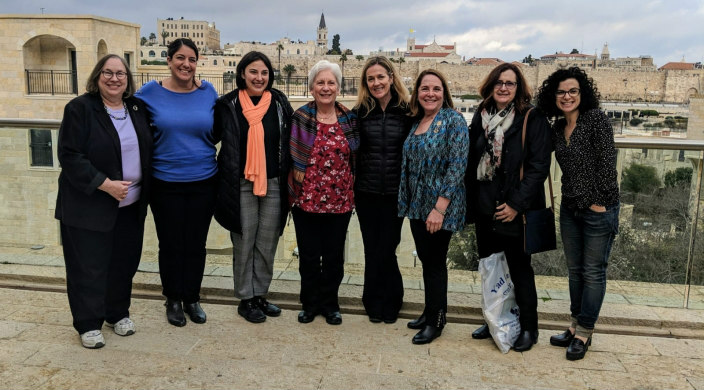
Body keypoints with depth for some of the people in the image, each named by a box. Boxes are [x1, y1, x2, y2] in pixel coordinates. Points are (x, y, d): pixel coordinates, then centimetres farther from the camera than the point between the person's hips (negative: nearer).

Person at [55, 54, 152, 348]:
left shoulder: (137, 108, 7)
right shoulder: (80, 109, -9)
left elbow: (147, 150, 17)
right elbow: (69, 156, -15)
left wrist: (142, 188, 7)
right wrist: (105, 184, -21)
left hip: (131, 205, 5)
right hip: (89, 206, -5)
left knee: (124, 262, 13)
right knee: (89, 266, 3)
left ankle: (118, 313, 31)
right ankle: (88, 324, 18)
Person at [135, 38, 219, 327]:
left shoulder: (208, 92, 1)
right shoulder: (150, 92, -3)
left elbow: (217, 132, 13)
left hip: (203, 182, 1)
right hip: (165, 183, -1)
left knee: (196, 244, 10)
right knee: (170, 244, 8)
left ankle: (192, 298, 28)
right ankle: (173, 300, 27)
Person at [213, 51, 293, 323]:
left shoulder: (280, 103, 4)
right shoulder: (228, 105, -2)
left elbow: (290, 143, 9)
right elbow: (212, 136, 6)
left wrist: (288, 178, 8)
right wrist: (226, 173, 0)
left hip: (273, 183, 2)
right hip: (241, 184, -2)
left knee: (267, 243, 9)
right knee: (244, 243, 5)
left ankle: (260, 294, 24)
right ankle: (245, 299, 18)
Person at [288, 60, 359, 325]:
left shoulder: (350, 119, 2)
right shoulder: (300, 118, -4)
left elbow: (355, 158, 9)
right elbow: (291, 157, 0)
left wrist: (352, 191, 6)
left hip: (340, 200, 1)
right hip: (306, 199, -1)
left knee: (334, 256, 11)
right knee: (309, 255, 10)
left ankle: (330, 304, 29)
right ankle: (310, 303, 28)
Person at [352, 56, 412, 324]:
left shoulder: (407, 112, -3)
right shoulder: (360, 112, 1)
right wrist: (350, 187, 1)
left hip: (394, 193, -1)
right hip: (366, 192, 2)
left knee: (385, 250, 3)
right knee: (373, 250, 10)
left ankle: (380, 303, 24)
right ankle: (378, 303, 27)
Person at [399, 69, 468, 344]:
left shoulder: (453, 121, -12)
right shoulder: (416, 122, 9)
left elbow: (457, 166, -18)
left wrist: (439, 208, -22)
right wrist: (406, 203, 9)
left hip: (440, 207, -6)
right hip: (416, 205, 6)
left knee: (435, 261, 4)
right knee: (426, 259, 15)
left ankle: (435, 321, 20)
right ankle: (430, 312, 32)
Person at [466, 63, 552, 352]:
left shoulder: (532, 120, -7)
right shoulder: (481, 118, 9)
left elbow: (539, 167, -13)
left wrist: (516, 204, -17)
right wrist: (471, 203, 7)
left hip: (514, 211, -5)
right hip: (484, 209, 5)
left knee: (519, 269, 5)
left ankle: (528, 328, 21)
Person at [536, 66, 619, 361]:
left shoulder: (596, 119, -10)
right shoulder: (557, 129, 9)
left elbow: (607, 162, -15)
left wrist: (600, 202, -15)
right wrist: (570, 197, 7)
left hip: (598, 209, -7)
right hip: (570, 208, 7)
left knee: (593, 272, 4)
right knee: (575, 270, 15)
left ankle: (584, 333, 15)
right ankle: (576, 326, 28)